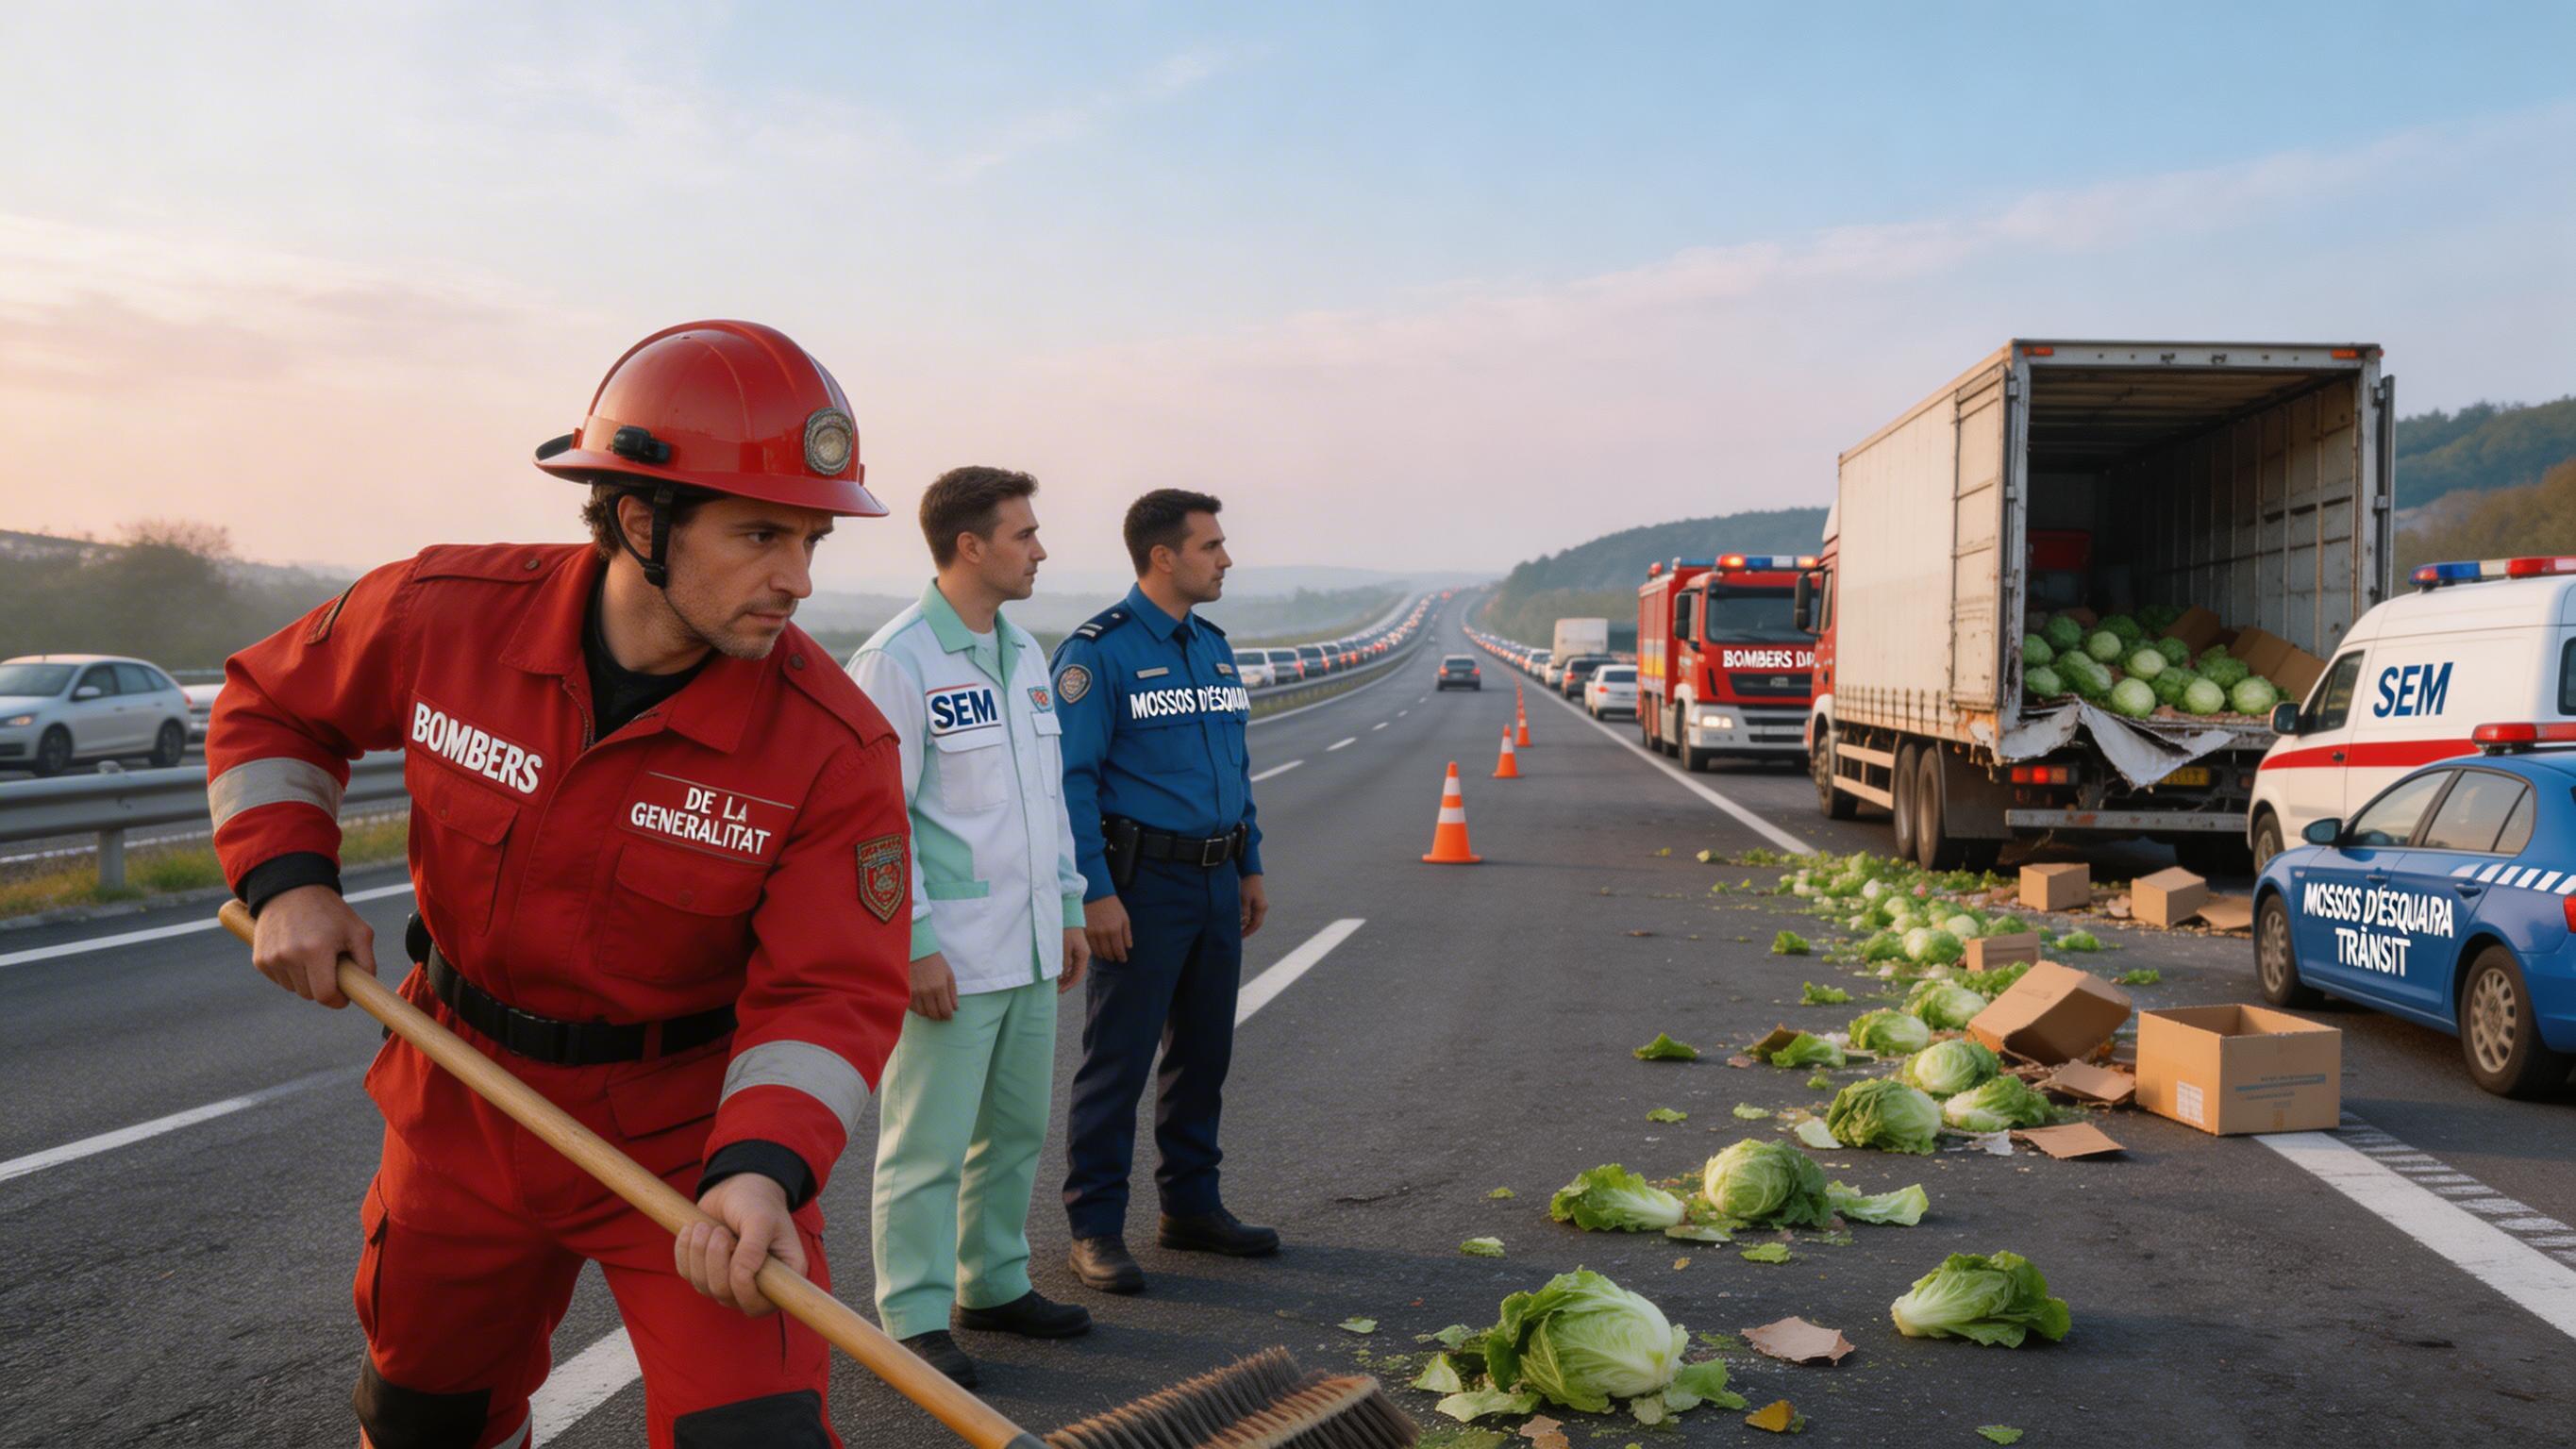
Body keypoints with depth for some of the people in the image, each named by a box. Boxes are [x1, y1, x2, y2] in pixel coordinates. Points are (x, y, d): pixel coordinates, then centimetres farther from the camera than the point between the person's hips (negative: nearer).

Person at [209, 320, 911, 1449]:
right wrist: (285, 877, -8)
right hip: (467, 1105, 3)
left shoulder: (834, 746, -23)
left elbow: (830, 993, -23)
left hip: (690, 1133, -3)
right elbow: (270, 702, 5)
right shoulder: (442, 614, -15)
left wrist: (761, 1167, -38)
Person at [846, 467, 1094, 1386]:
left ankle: (996, 1284, 31)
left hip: (1028, 949, 8)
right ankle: (914, 1321, 13)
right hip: (947, 957, -8)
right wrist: (913, 942, -17)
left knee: (1017, 1129, 16)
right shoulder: (897, 662, -13)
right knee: (927, 1145, 1)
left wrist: (1068, 906, 17)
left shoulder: (1023, 654, 13)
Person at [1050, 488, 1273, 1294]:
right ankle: (1096, 1229, 10)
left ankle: (1191, 1206, 28)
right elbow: (1070, 779, -15)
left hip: (1216, 882, 8)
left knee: (1204, 1052, 14)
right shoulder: (1098, 651, -11)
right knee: (1118, 1060, -1)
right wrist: (1095, 892, -19)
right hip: (1143, 884, -8)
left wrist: (1250, 867, 16)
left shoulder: (1212, 645, 13)